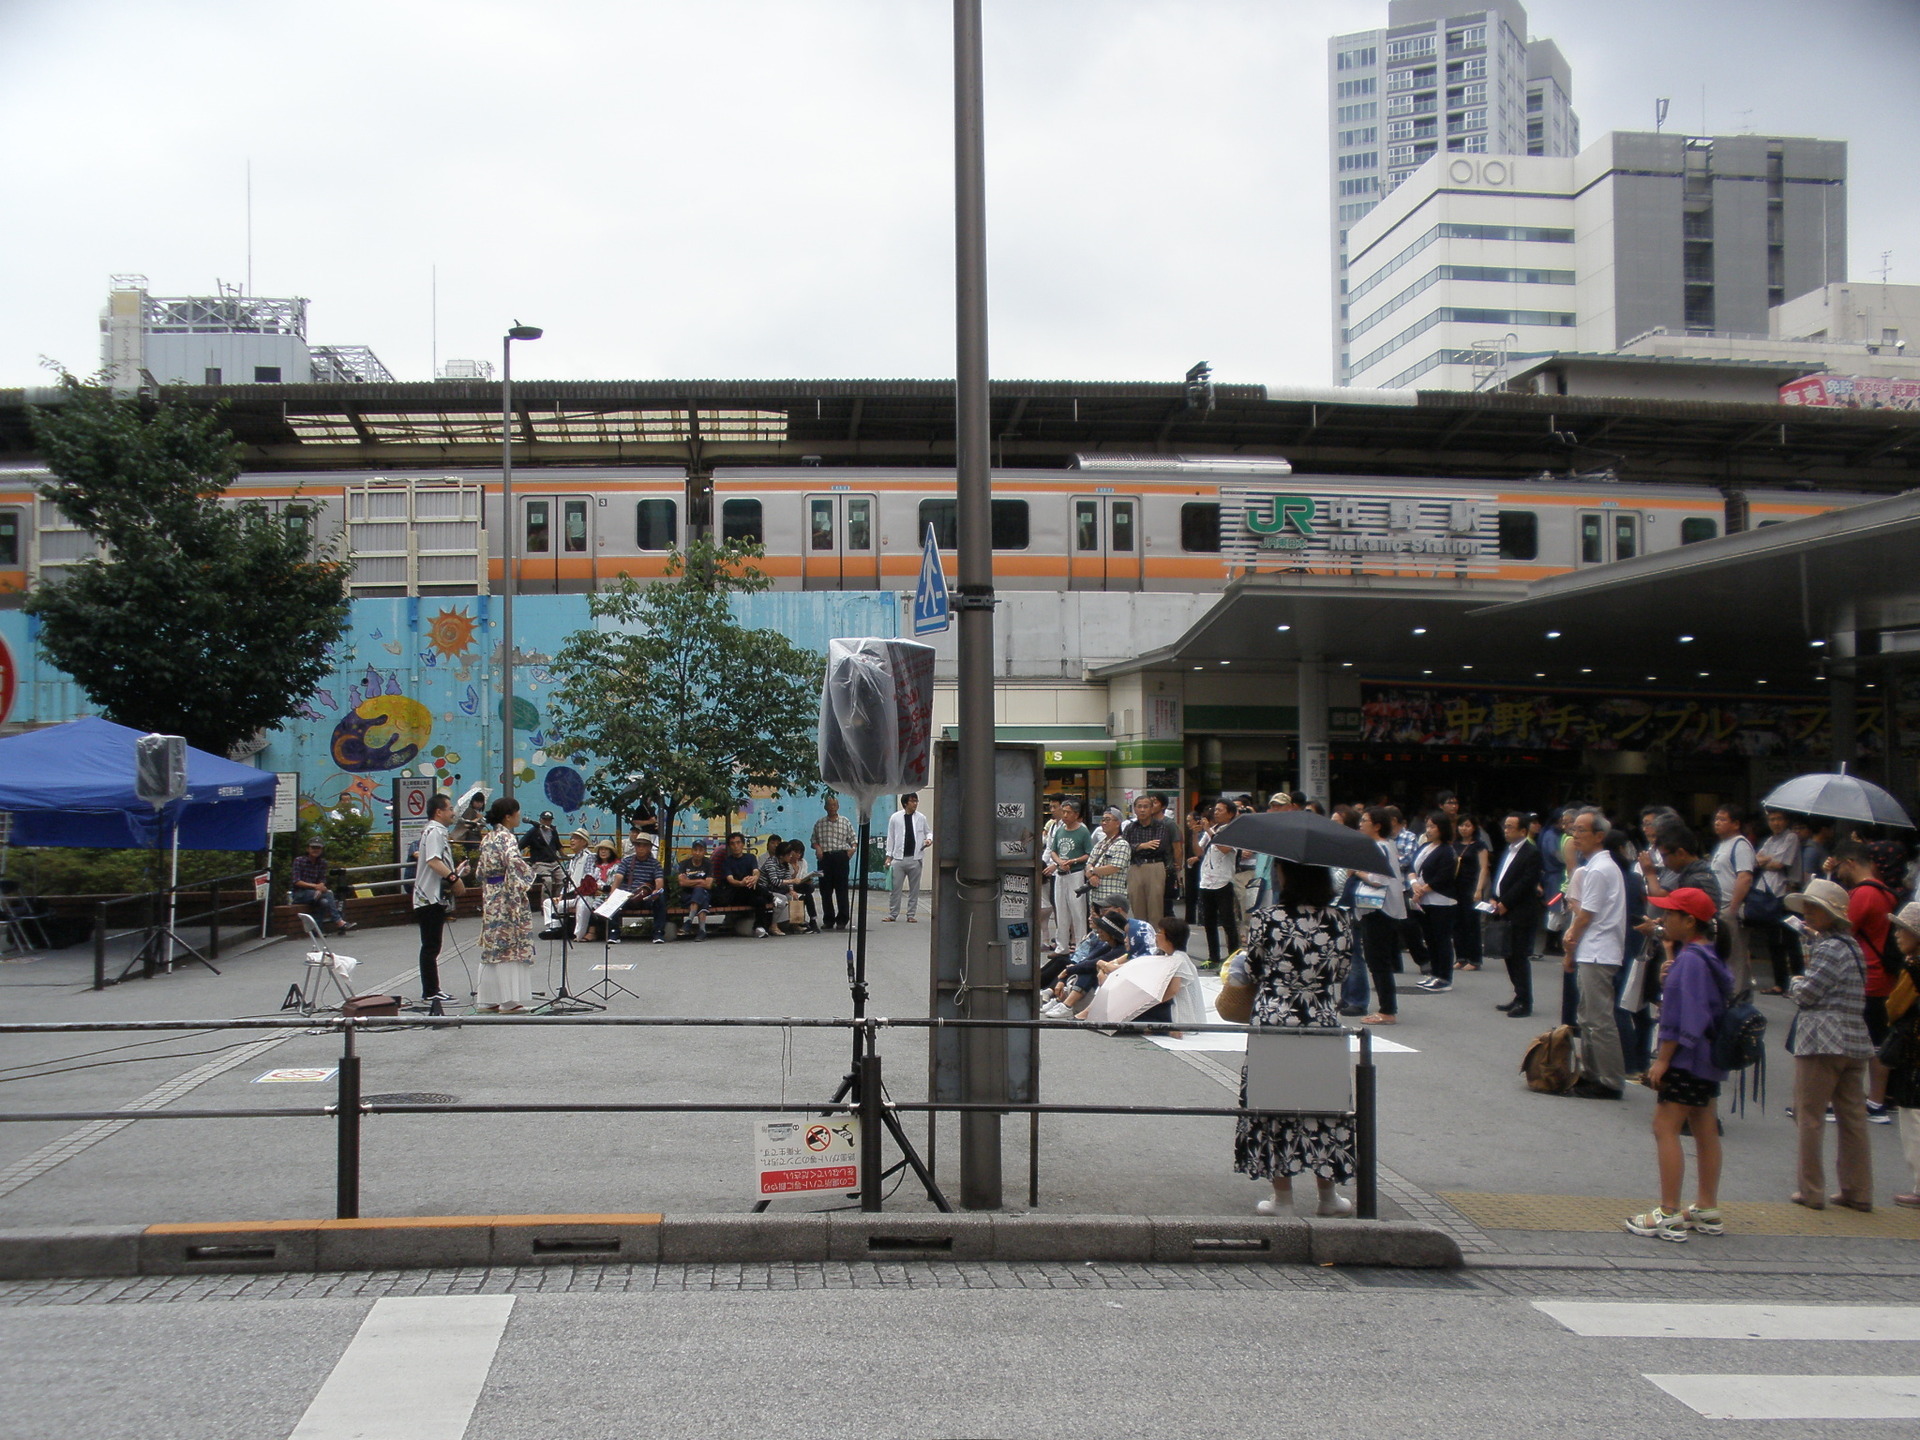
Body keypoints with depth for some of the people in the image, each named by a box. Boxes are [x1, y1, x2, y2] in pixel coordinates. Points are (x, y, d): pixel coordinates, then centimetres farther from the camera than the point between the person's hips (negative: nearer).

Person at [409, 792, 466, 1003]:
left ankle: (432, 991, 18)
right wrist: (453, 878, -31)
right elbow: (433, 860, -28)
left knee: (431, 947, 13)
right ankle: (430, 992, -4)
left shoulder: (436, 831, 19)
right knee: (431, 947, -7)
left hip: (434, 898, 11)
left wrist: (453, 874, 21)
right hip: (430, 898, -11)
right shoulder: (434, 831, -14)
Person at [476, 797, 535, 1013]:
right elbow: (514, 862, -29)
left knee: (491, 946, 10)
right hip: (507, 897, -8)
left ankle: (488, 1000, 12)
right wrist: (527, 880, -15)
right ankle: (508, 1001, -4)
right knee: (510, 946, -4)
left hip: (490, 898, 8)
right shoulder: (506, 837, -12)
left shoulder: (487, 839, 13)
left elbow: (482, 871, 17)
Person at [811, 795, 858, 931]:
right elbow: (814, 839, 16)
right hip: (825, 858, 2)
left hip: (841, 857, -2)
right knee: (825, 890, 3)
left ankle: (842, 920, 1)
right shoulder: (819, 824, 12)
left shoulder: (845, 822, 9)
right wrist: (817, 847, -4)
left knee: (841, 889, -4)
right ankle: (828, 920, 12)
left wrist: (853, 847, -10)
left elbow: (854, 837, 9)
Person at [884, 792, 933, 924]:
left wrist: (929, 839, -7)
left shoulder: (921, 818, 4)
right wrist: (889, 856, 4)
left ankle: (911, 915, 14)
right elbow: (890, 838, 5)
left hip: (915, 859, 1)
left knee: (914, 889, 7)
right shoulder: (895, 818, 1)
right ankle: (892, 914, 7)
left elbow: (928, 832, 16)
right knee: (894, 888, -1)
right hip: (899, 858, -1)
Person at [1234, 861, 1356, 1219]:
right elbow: (1341, 973, 7)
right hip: (1322, 1023, 2)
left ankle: (1283, 1198, 13)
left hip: (1273, 1023, -2)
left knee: (1274, 1105, 8)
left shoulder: (1267, 918, -10)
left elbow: (1251, 970, -1)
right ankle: (1328, 1195, 22)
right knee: (1323, 1104, 14)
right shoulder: (1340, 922, -2)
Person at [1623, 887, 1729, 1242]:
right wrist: (1670, 950, 9)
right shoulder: (1710, 956, 12)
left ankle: (1669, 1215, -9)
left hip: (1687, 1058, -10)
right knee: (1705, 1130, 14)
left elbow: (1685, 1018, -21)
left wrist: (1662, 1059, -19)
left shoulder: (1691, 959, -18)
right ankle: (1707, 1210, 21)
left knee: (1665, 1127, -8)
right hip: (1708, 1058, 10)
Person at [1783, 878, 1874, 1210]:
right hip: (1856, 1042, 9)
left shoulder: (1829, 948, -13)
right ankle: (1858, 1192, 15)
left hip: (1822, 1042, -9)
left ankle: (1812, 1192, 3)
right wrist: (1806, 980, 7)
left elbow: (1806, 994, -14)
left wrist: (1795, 981, 5)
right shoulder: (1852, 945, 16)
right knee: (1853, 1118, 11)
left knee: (1810, 1117, -1)